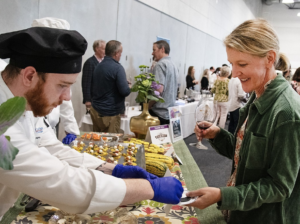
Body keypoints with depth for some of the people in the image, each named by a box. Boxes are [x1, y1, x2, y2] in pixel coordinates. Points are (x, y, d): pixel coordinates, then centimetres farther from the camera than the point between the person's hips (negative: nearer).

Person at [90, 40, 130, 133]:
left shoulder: (98, 66, 7)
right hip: (110, 114, -7)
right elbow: (125, 91, -22)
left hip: (95, 111, 8)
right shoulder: (117, 68, -16)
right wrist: (128, 87, 0)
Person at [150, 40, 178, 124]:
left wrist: (147, 106, -11)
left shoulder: (160, 64, -11)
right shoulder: (173, 65, 15)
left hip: (159, 113, -8)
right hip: (170, 112, 9)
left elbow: (159, 89, -21)